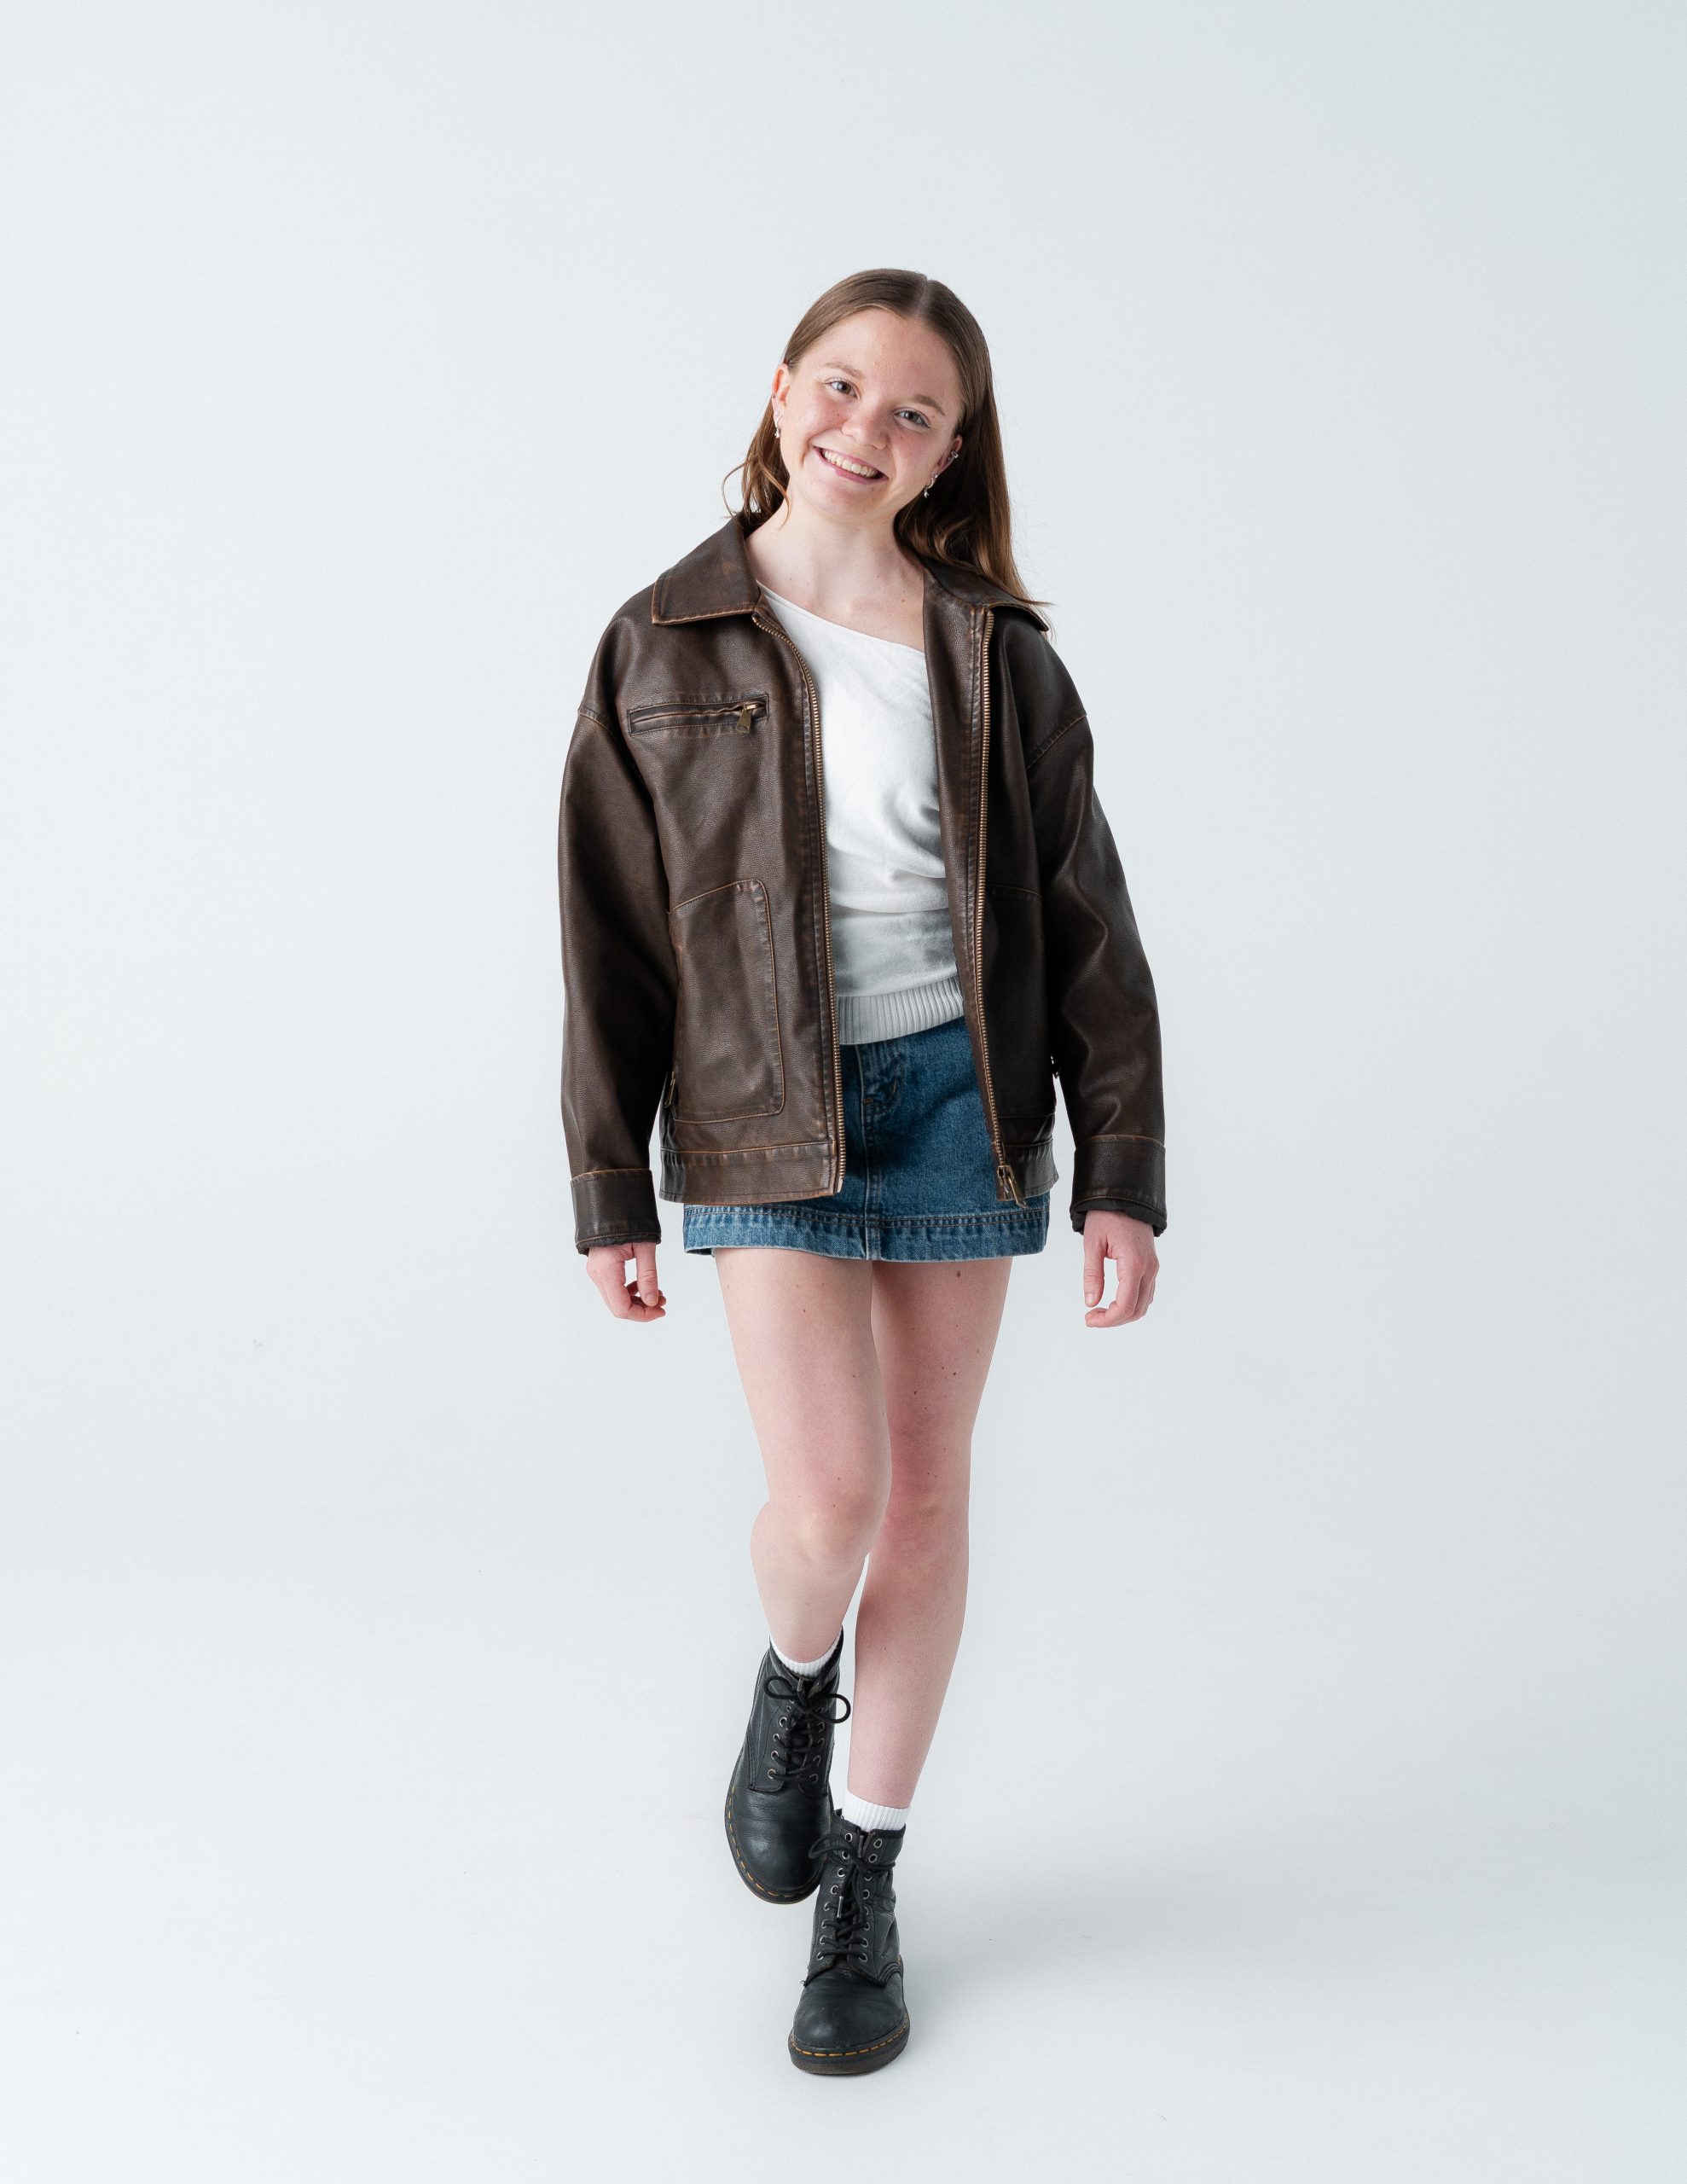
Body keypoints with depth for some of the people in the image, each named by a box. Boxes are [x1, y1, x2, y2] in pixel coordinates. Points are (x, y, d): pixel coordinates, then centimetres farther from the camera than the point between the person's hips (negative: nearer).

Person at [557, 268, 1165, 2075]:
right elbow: (613, 940, 0)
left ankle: (864, 1890, 26)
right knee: (827, 1496, -13)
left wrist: (1124, 1175, -3)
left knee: (927, 1490, 8)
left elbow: (1087, 922, 1)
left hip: (958, 1096, 2)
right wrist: (608, 1199, 0)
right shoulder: (663, 649, -2)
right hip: (762, 1114, -1)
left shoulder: (993, 652, 0)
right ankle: (793, 1682, 27)